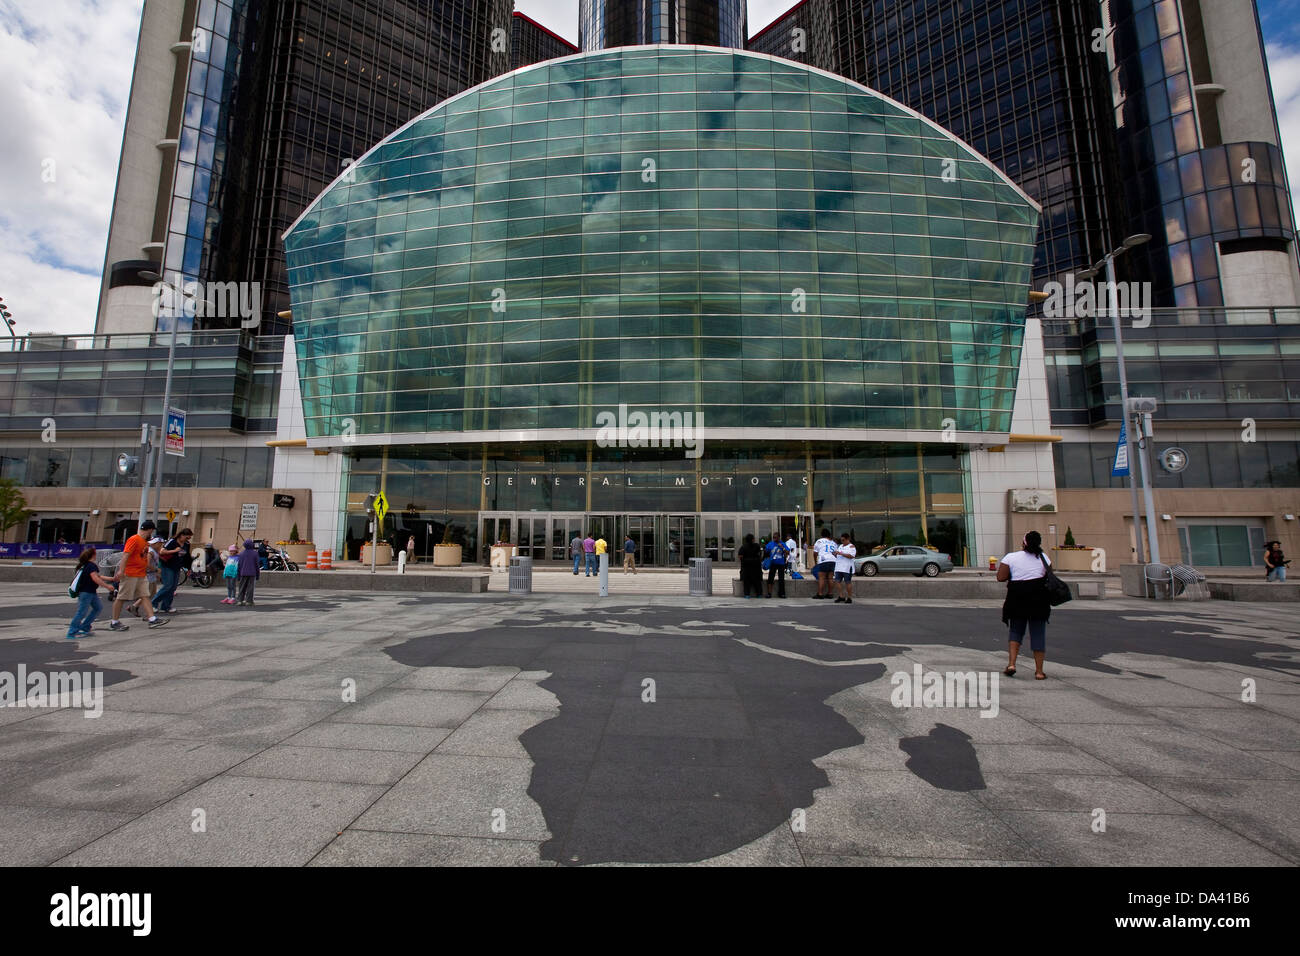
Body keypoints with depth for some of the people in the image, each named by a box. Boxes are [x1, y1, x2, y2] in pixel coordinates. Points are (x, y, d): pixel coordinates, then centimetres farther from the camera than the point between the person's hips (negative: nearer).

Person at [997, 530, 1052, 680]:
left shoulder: (1011, 557, -5)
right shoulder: (1044, 558, 1)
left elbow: (1000, 577, -8)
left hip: (1017, 598, -1)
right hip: (1039, 599, 1)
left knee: (1016, 631, 12)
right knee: (1038, 633, 7)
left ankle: (1011, 663, 0)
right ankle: (1039, 671, 10)